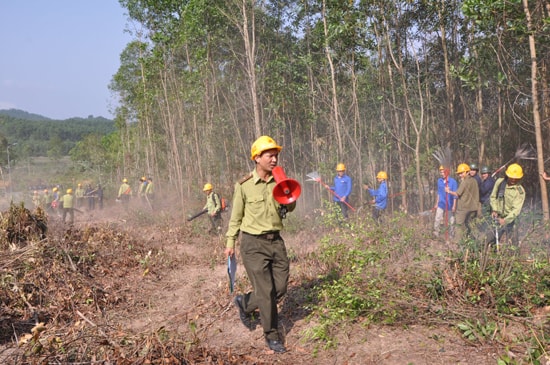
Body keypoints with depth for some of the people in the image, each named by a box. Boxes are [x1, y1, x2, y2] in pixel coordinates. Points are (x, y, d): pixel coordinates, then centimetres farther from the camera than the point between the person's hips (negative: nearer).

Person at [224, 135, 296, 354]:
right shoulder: (244, 185, -9)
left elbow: (290, 209, 12)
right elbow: (236, 216, 1)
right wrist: (230, 242, 2)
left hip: (276, 240, 5)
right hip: (253, 243, -5)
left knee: (280, 288, 10)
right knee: (266, 291, -2)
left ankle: (245, 303, 35)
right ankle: (271, 335, 17)